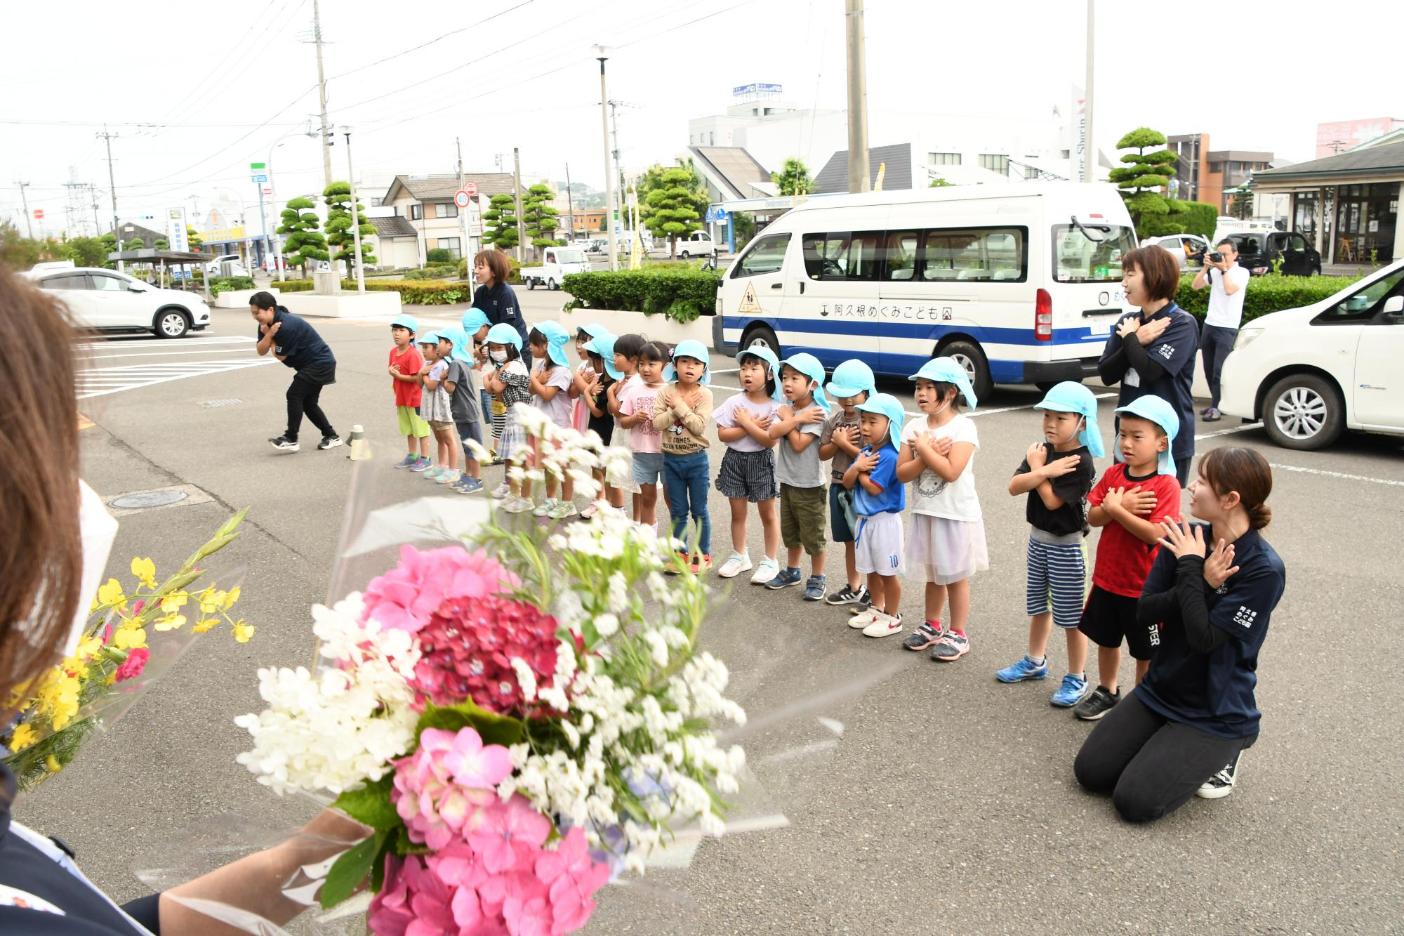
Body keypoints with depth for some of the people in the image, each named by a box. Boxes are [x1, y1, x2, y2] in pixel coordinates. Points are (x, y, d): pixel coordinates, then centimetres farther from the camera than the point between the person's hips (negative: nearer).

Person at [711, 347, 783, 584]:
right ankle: (739, 556, 30)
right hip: (735, 460, 3)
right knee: (737, 513, 14)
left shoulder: (774, 407, -13)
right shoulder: (734, 402, -6)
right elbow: (722, 434, -11)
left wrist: (745, 422, -19)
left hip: (761, 461, -3)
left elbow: (770, 441, -21)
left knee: (768, 514, 9)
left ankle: (770, 561, 21)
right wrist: (751, 427, -18)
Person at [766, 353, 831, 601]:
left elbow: (798, 444, -24)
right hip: (787, 481, 7)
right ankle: (792, 571, 36)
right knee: (790, 531, 20)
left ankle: (817, 578, 19)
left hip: (809, 485, -7)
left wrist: (788, 418, -14)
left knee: (812, 535, 5)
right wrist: (797, 419, -23)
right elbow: (773, 433, -15)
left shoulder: (818, 412, -17)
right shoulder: (785, 408, 2)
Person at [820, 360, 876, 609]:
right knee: (849, 540, 17)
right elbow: (823, 453, 7)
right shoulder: (833, 420, 6)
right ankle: (854, 587, 31)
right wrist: (836, 442, -11)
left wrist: (844, 444, -16)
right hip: (839, 486, 6)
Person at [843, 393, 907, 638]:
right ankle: (876, 609, 35)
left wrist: (860, 470, -10)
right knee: (871, 570, 19)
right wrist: (857, 466, -14)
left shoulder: (889, 456, -20)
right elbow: (847, 482, 5)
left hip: (884, 521, -8)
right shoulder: (864, 452, 7)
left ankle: (892, 617, 16)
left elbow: (874, 488, -25)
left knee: (888, 572, 4)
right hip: (864, 519, 8)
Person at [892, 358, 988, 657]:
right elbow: (902, 473, -5)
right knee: (934, 574, 19)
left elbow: (951, 471, -25)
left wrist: (924, 448, -17)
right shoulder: (914, 427, 1)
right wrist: (929, 454, -18)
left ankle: (958, 634, 20)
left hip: (956, 515, -5)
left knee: (955, 576, 7)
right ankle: (932, 625, 34)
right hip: (925, 512, 5)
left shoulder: (963, 427, -15)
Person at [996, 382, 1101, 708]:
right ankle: (1035, 662, 37)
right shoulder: (1042, 450, 1)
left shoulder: (1081, 463, -20)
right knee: (1038, 606, 21)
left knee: (1070, 615, 2)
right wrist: (1044, 471, -25)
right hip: (1038, 538, 7)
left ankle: (1076, 678, 15)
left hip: (1065, 545, -7)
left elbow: (1052, 500, -26)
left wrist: (1037, 467, -14)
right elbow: (1014, 486, -9)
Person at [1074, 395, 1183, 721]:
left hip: (1143, 586, -5)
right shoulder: (1113, 474, -1)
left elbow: (1155, 534, -26)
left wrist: (1115, 509, -24)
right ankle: (1107, 692, 41)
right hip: (1107, 577, 5)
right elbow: (1092, 517, -5)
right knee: (1106, 640, 21)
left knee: (1145, 652, 12)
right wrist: (1119, 507, -23)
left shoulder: (1166, 485, -18)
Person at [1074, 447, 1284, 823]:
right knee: (1090, 772, 1)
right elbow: (1144, 613, -8)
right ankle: (1167, 748, 22)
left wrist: (1190, 570, -22)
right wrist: (1201, 583, -22)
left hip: (1216, 714, -5)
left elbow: (1204, 638, -26)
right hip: (1160, 691, 6)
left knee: (1135, 801, -11)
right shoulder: (1185, 538, -6)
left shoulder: (1265, 569, -21)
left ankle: (1221, 753, 11)